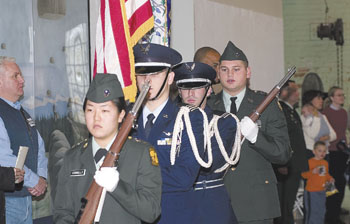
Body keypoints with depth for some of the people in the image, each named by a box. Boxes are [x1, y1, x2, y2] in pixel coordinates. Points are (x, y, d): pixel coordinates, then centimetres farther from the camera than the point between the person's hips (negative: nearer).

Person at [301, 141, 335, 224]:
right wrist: (313, 172, -29)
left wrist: (330, 178, 2)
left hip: (322, 191, 7)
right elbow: (303, 174, -16)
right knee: (311, 210, -4)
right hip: (311, 191, -7)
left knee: (321, 210, 14)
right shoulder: (310, 162, -11)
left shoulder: (325, 163, 11)